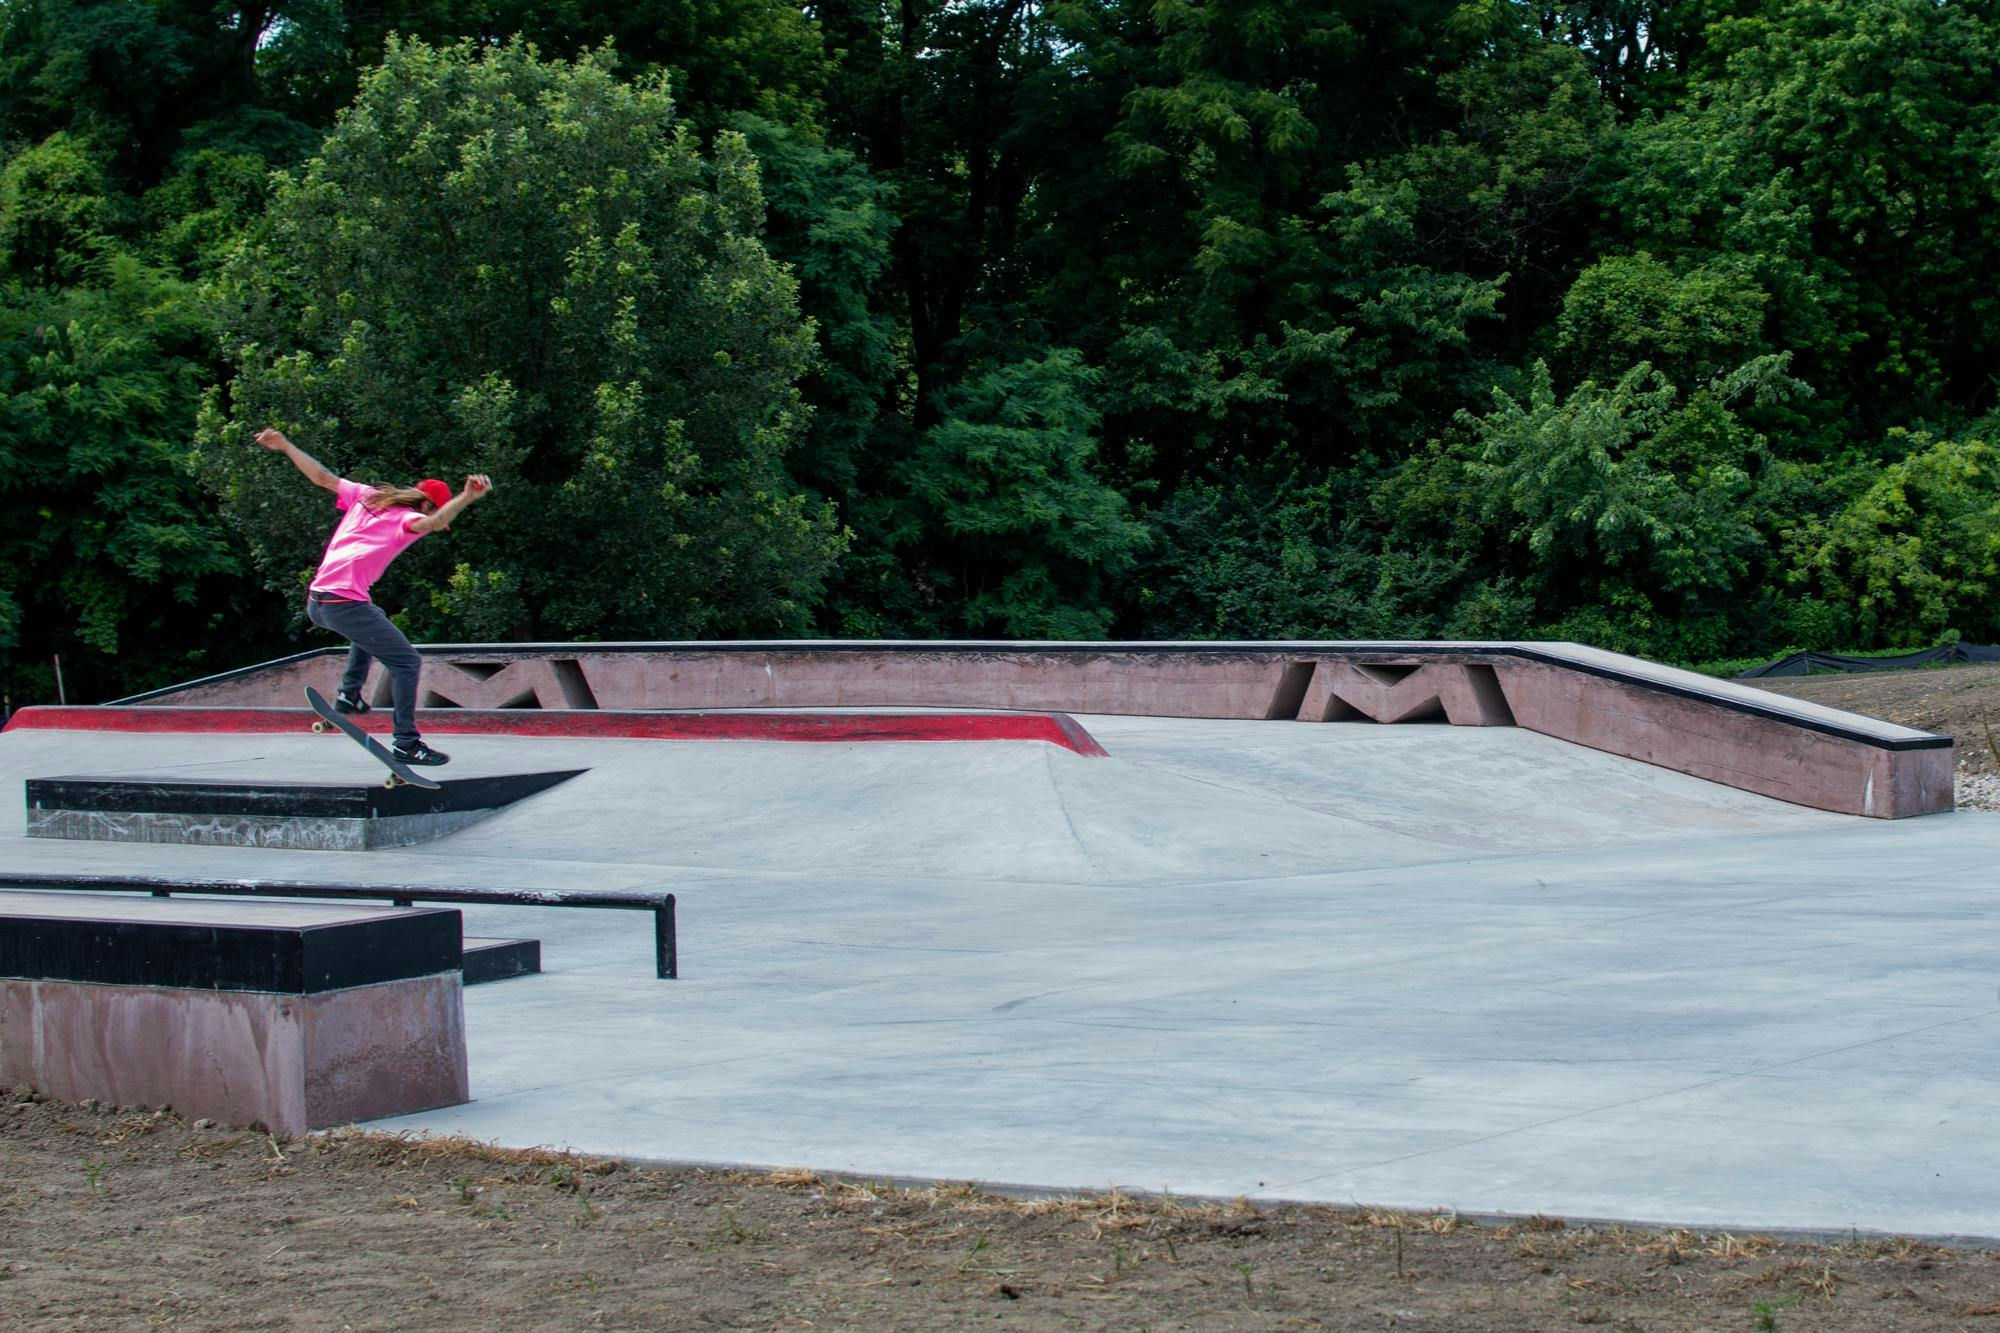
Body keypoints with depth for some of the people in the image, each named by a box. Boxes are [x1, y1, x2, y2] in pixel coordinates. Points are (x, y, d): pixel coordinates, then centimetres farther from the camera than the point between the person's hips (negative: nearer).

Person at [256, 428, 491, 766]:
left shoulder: (367, 496, 18)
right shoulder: (407, 519, -3)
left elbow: (322, 477, 23)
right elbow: (432, 523, -26)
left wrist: (284, 446, 32)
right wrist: (465, 499, -39)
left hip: (315, 602, 9)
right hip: (345, 604, -9)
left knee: (371, 626, 39)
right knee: (406, 662, -2)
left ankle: (349, 693, 32)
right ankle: (406, 743, -7)